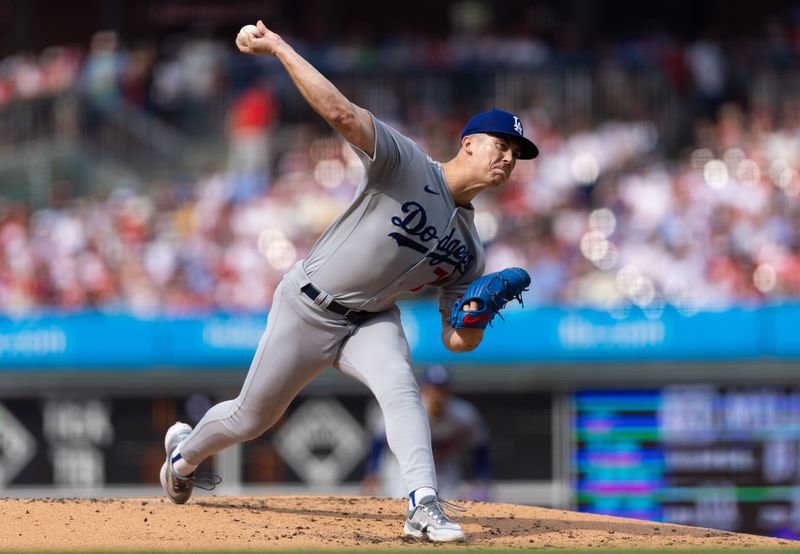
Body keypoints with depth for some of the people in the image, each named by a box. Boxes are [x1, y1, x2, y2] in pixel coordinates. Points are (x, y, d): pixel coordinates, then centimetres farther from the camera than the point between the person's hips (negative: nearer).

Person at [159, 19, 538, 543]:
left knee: (399, 383, -29)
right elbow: (342, 113, -29)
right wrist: (280, 49, -38)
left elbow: (456, 341, 2)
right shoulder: (405, 163, -18)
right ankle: (186, 452, 42)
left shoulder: (470, 249, 0)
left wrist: (475, 322, -22)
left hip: (371, 322, 4)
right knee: (252, 416, 9)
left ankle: (425, 506, -37)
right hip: (309, 308, -4)